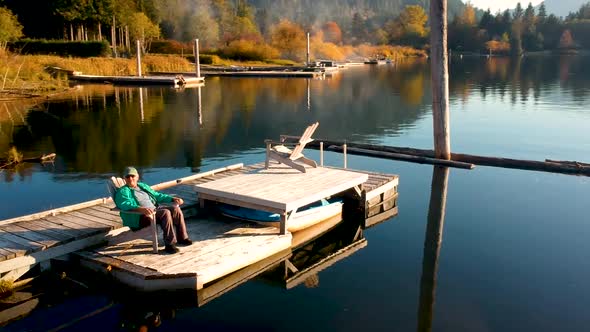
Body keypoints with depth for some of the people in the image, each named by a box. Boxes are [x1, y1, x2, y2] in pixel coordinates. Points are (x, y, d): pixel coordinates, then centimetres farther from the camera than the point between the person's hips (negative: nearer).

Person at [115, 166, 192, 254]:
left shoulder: (143, 186, 25)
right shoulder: (123, 191, 1)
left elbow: (157, 195, 31)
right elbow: (126, 205, -19)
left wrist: (172, 199, 16)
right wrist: (141, 209, -38)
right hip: (140, 217, -8)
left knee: (175, 208, -13)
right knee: (165, 212, -30)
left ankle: (182, 238, -5)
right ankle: (169, 244, -29)